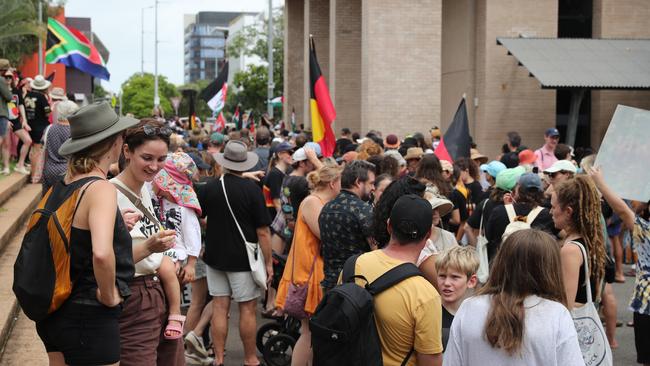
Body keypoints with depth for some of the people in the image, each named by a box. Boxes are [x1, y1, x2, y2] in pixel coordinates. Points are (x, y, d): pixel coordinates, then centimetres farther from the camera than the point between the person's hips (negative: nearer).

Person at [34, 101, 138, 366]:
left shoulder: (60, 186, 4)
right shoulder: (100, 188, -19)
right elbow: (101, 253, -35)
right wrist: (109, 296, -19)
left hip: (55, 312, 8)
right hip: (90, 317, -8)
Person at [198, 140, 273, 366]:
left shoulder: (210, 188, -2)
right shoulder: (252, 189, -12)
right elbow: (263, 231, -13)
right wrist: (268, 263, -5)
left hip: (215, 256, 4)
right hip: (243, 260, -4)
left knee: (219, 307, 8)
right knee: (248, 309, 5)